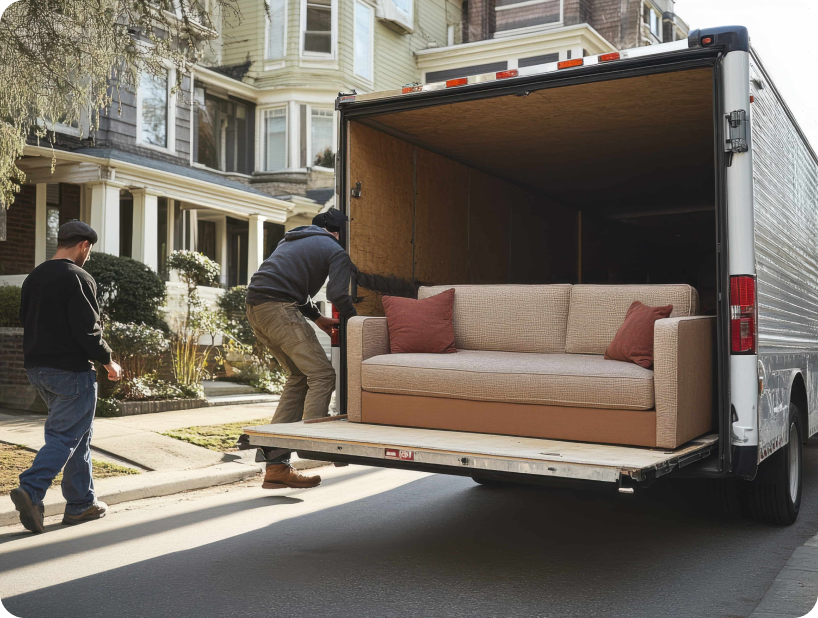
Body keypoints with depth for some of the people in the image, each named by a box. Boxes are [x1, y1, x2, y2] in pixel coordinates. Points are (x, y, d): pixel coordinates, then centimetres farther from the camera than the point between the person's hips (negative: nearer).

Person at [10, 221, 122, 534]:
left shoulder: (33, 277, 12)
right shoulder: (78, 278, -14)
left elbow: (26, 321, 18)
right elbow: (87, 330, -18)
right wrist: (108, 362, -5)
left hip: (36, 368, 9)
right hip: (71, 370, -9)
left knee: (78, 434, 16)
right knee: (65, 435, -4)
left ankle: (82, 502, 19)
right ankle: (31, 490, -20)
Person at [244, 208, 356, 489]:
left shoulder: (292, 239, 32)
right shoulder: (335, 251, 6)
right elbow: (338, 295, -8)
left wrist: (317, 317, 33)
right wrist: (352, 318, 9)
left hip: (255, 308, 9)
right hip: (278, 308, -9)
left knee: (299, 377, 13)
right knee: (321, 374, -7)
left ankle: (276, 466, 10)